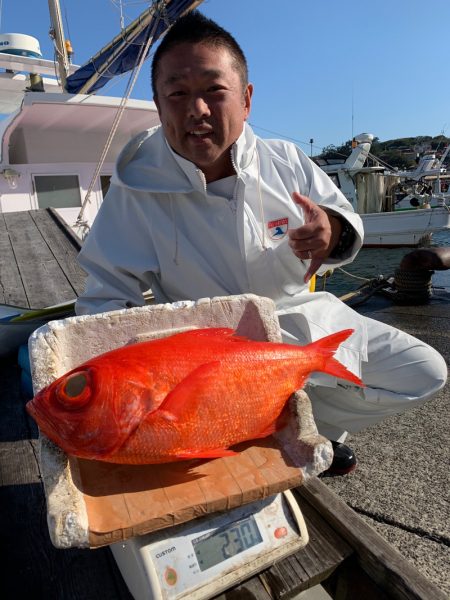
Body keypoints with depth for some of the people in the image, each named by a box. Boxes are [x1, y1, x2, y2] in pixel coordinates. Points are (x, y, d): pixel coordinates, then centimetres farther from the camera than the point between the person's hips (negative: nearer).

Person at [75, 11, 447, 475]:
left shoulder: (285, 162, -7)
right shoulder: (137, 190, -16)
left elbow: (345, 220, 4)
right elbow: (107, 295, -13)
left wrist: (332, 232, -22)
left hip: (305, 320, 4)